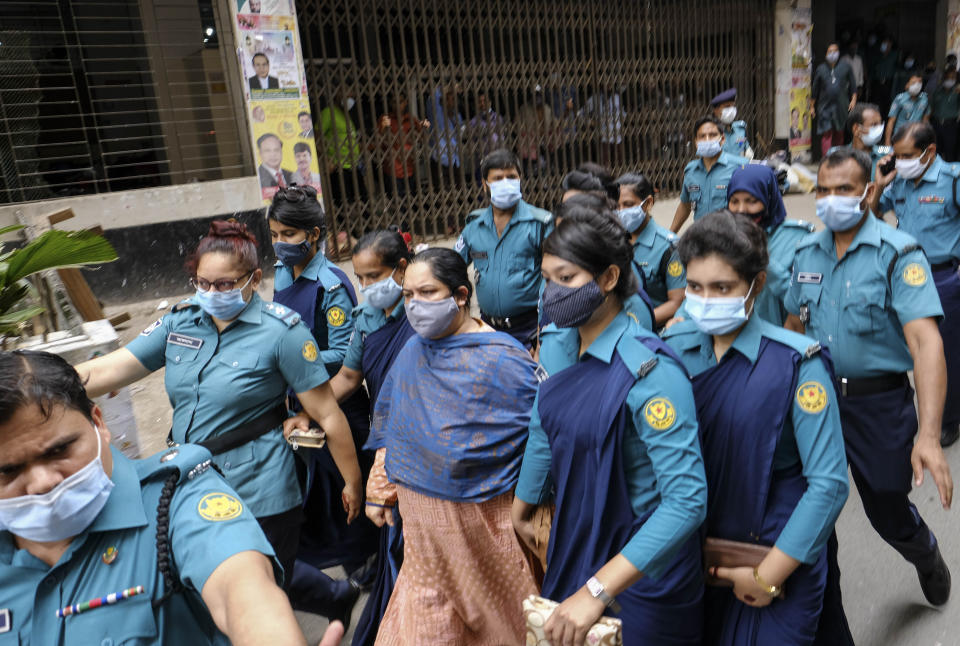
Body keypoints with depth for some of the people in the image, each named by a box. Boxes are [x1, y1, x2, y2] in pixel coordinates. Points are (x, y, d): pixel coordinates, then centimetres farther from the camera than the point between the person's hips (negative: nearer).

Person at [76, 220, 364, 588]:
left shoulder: (280, 331, -13)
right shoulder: (180, 322, 3)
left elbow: (328, 415, -12)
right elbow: (106, 372, -1)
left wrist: (353, 482, -8)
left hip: (259, 499, -6)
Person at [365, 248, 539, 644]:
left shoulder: (501, 359, -16)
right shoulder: (412, 353, 3)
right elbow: (389, 429, 12)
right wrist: (379, 491, 13)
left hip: (484, 520, -5)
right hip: (421, 522, 5)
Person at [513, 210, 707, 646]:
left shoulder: (649, 372, -26)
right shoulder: (556, 343, -5)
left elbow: (687, 500, -29)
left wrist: (597, 591, -32)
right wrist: (521, 509, 19)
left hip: (641, 567, -6)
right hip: (572, 547, 6)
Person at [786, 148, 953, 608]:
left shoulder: (898, 253, -13)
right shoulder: (806, 251, 3)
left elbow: (925, 341, -23)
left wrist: (929, 437, -32)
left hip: (879, 402, -3)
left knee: (889, 512, 14)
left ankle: (928, 557, 49)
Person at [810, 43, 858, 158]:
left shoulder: (845, 66, 6)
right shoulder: (821, 68, 5)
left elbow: (852, 84, 9)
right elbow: (814, 88, 10)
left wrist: (853, 99, 1)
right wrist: (812, 106, 10)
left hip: (841, 106, 1)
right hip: (825, 106, -1)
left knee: (839, 133, 9)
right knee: (826, 133, -10)